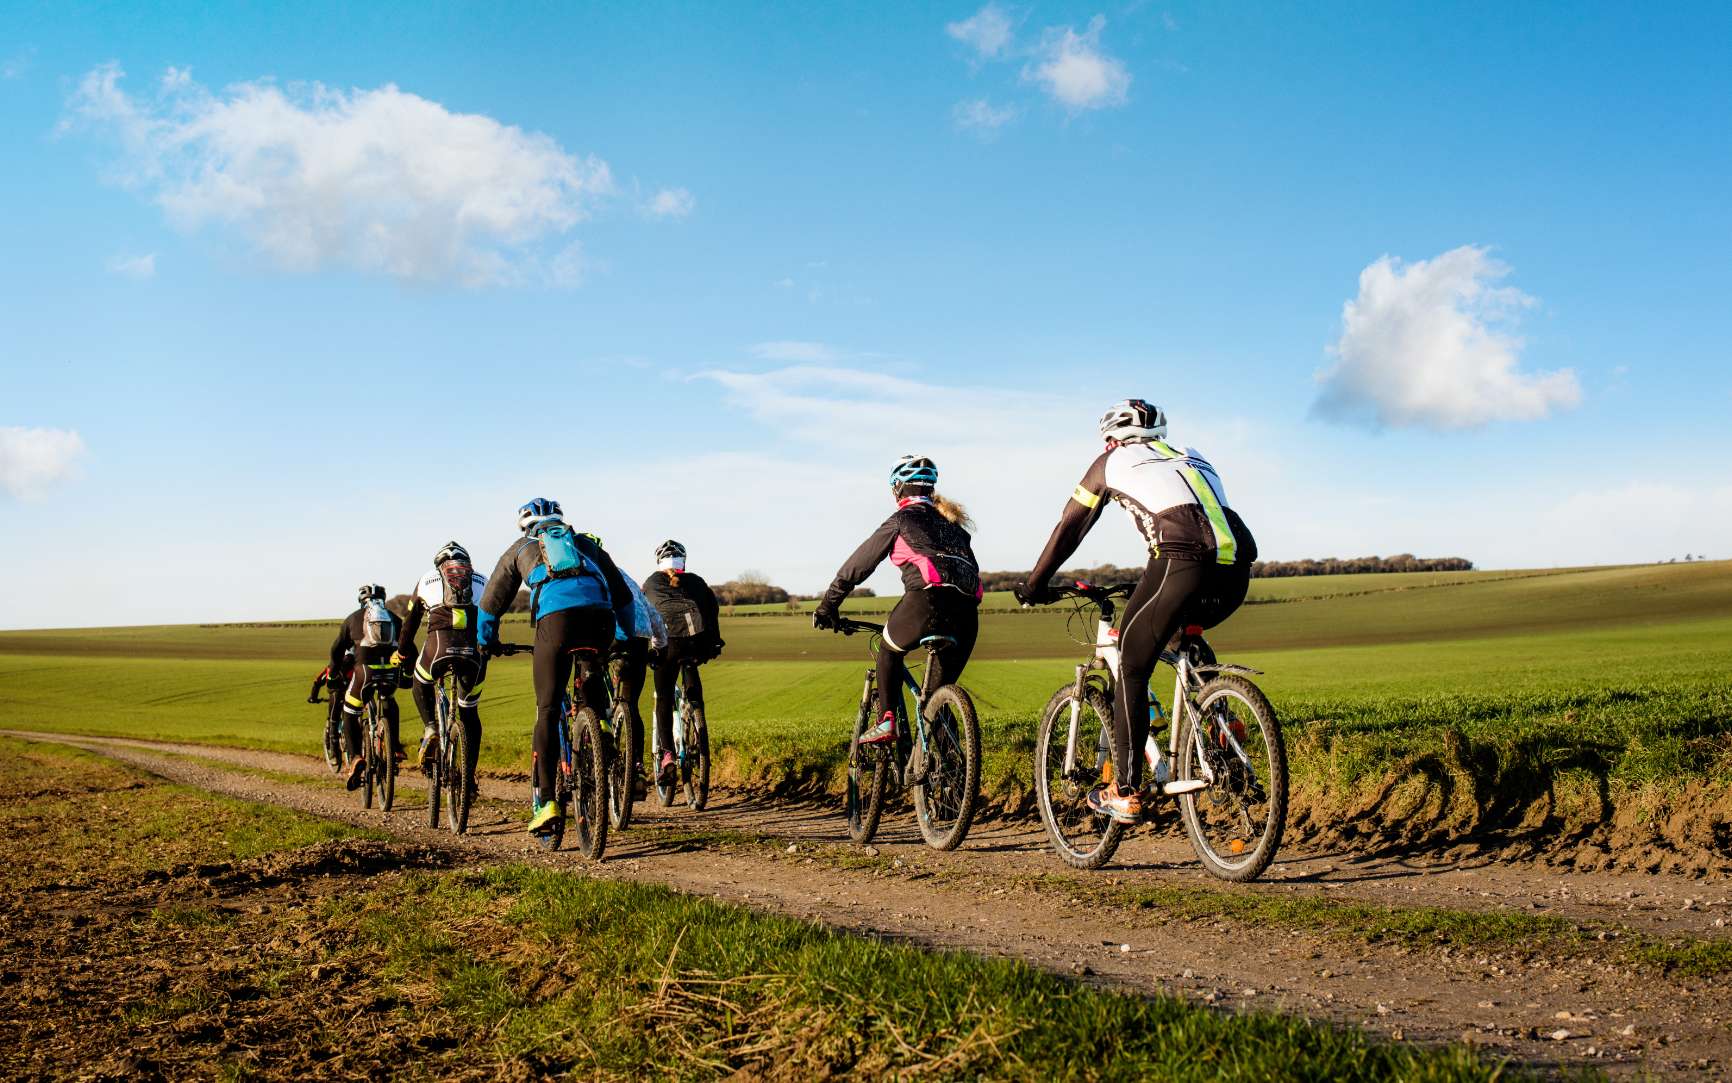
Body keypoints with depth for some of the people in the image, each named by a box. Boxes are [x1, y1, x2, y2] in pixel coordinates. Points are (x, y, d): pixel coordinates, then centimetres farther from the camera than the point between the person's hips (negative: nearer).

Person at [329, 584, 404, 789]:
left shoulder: (354, 618, 19)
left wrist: (333, 673, 37)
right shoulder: (394, 618, 23)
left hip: (365, 670, -2)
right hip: (392, 672, 2)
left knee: (350, 713, 16)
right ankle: (395, 748, 20)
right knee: (390, 703, 33)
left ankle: (355, 757, -4)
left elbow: (337, 649, 24)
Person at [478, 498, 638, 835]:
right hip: (599, 614, 2)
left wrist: (486, 643, 50)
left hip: (554, 616, -2)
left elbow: (491, 604, 35)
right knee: (593, 693, 28)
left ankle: (546, 801, -6)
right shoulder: (586, 543, 35)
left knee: (547, 710, 2)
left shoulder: (520, 548, 31)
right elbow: (623, 595, 35)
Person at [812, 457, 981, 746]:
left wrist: (827, 606, 23)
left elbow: (858, 564, 16)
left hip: (929, 598, -5)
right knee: (940, 691, 15)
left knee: (888, 649, 24)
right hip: (967, 613, 5)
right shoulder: (953, 521, 31)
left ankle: (886, 721, 10)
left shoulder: (903, 518, 13)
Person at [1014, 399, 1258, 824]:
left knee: (1131, 668, 6)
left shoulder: (1113, 462, 21)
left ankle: (1124, 793, 3)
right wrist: (1149, 585, 54)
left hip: (1182, 561, -6)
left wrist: (1034, 584, 36)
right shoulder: (1190, 458, 35)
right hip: (1236, 570, 6)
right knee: (1186, 636, 33)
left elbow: (1069, 530, 25)